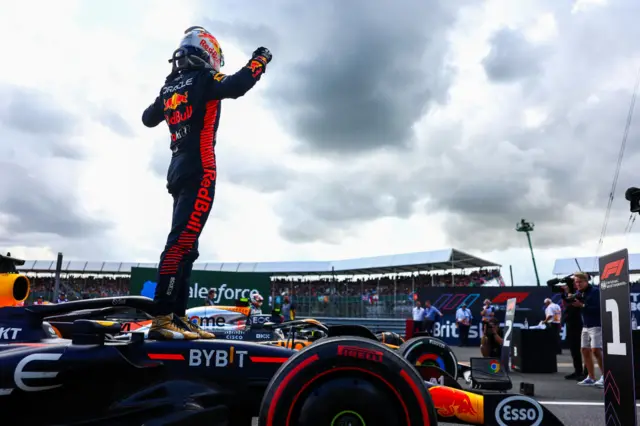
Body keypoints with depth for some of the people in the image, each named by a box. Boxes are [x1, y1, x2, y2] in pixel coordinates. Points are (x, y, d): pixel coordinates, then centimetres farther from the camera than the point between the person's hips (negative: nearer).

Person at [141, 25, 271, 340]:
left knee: (186, 246, 8)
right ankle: (161, 319, -20)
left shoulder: (169, 87, 20)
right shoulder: (204, 78, -1)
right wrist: (259, 61, -3)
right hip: (199, 170, -8)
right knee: (182, 241, -16)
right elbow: (235, 86, -20)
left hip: (178, 170, 9)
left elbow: (148, 119, 33)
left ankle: (178, 317, 8)